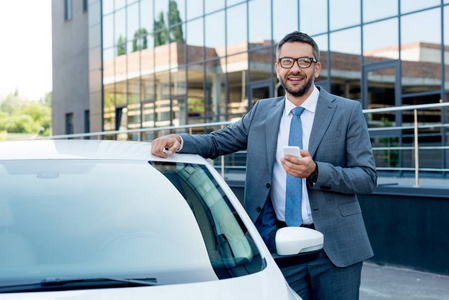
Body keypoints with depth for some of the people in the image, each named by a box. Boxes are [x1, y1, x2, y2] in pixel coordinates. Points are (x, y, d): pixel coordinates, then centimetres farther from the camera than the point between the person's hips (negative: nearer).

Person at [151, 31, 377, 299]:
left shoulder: (348, 112, -1)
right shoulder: (262, 112, 11)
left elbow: (368, 177, -5)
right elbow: (217, 142, 12)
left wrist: (315, 171, -21)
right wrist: (178, 141, -9)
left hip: (334, 247, -2)